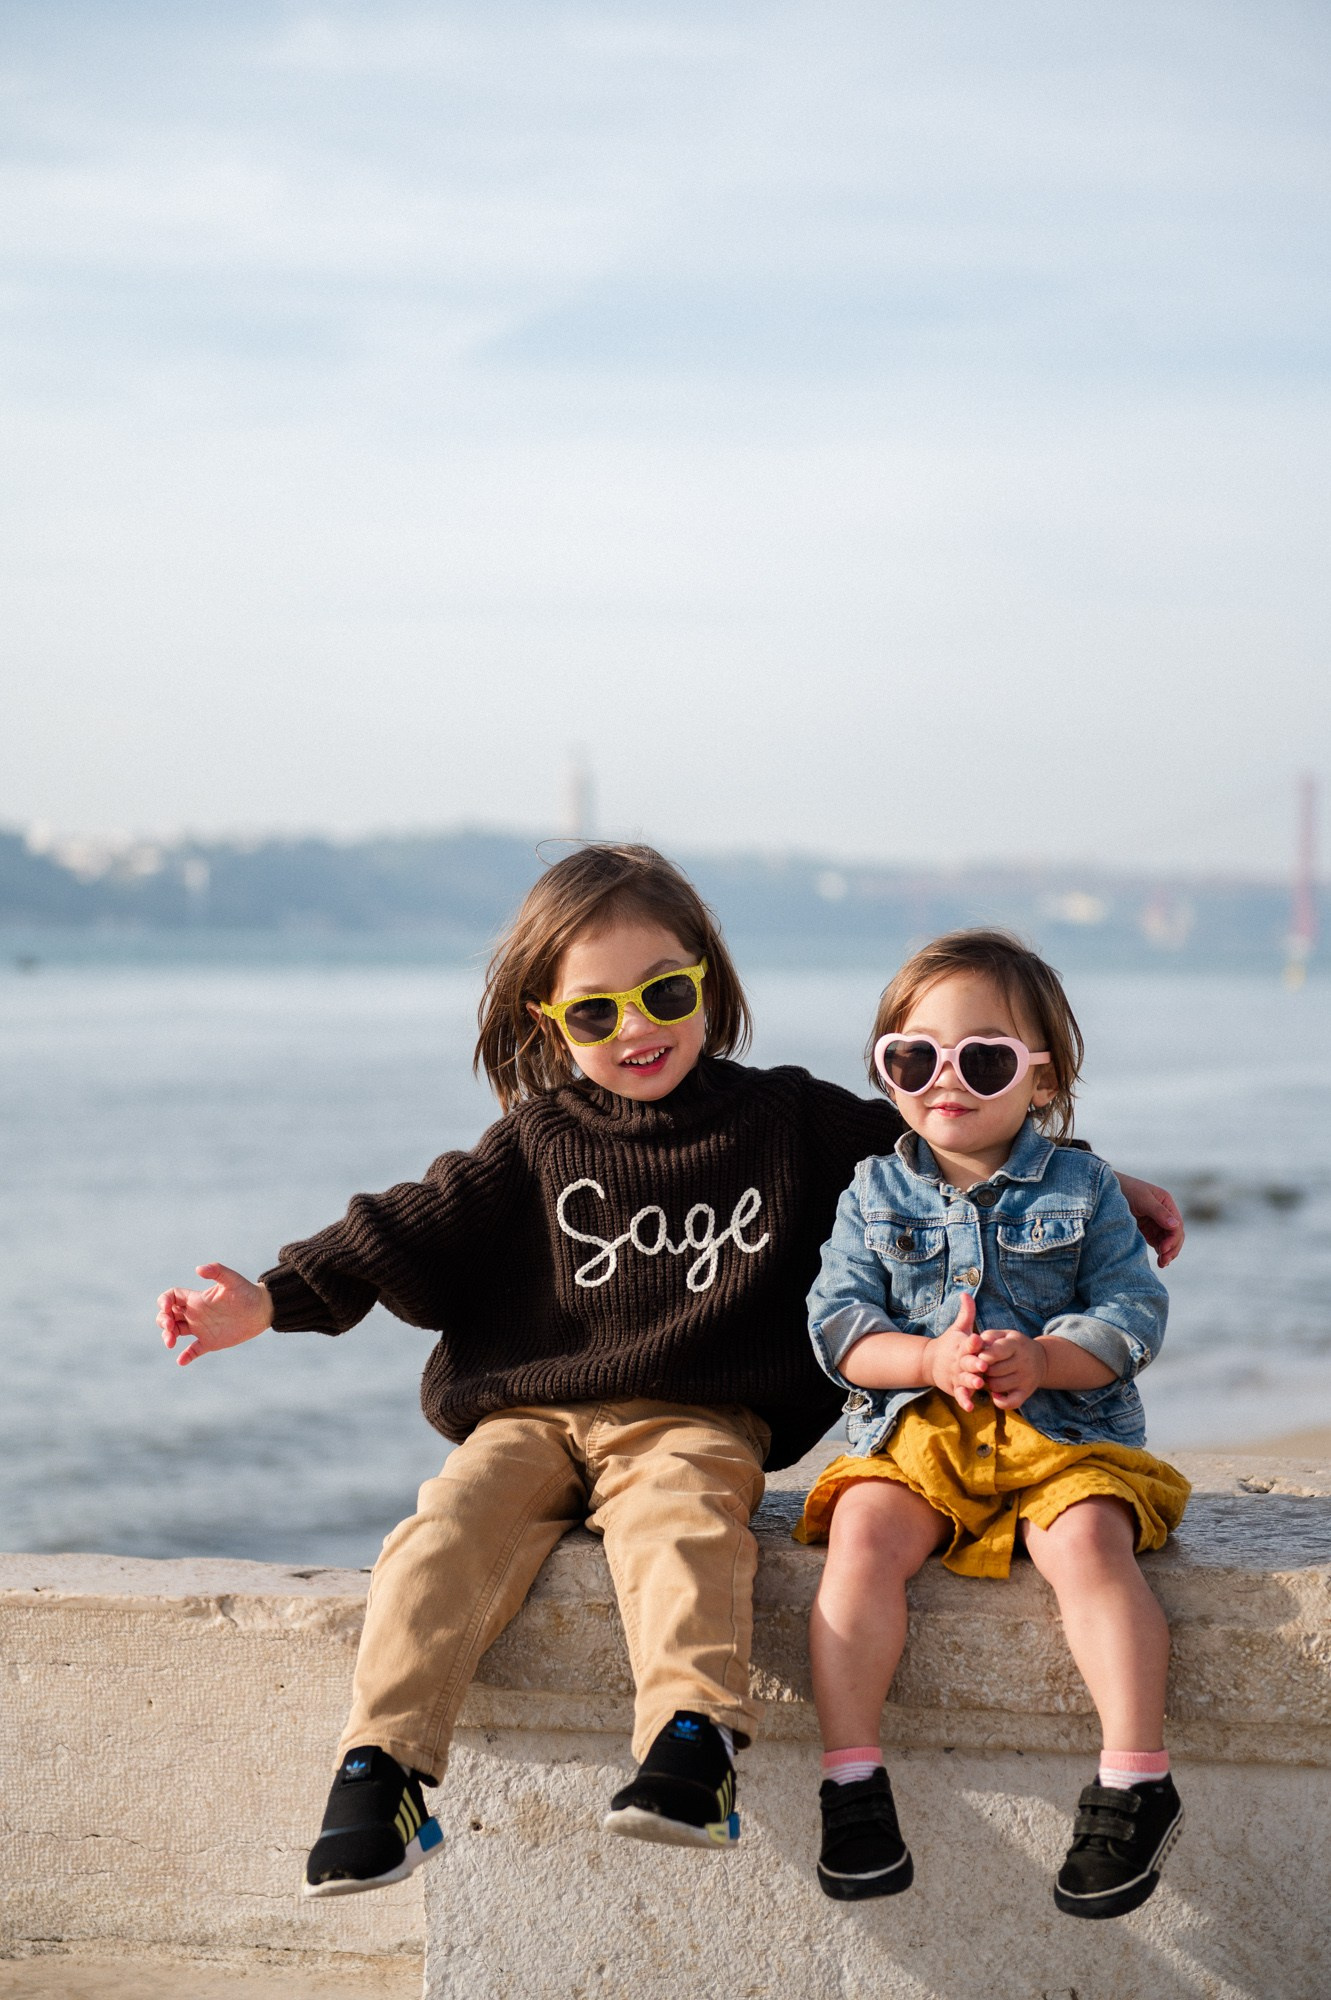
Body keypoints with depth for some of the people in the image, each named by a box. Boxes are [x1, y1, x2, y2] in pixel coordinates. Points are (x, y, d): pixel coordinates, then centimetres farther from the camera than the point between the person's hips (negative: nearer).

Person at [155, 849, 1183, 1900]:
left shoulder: (789, 1119, 11)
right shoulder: (538, 1142, 14)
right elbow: (414, 1232, 12)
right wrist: (272, 1298, 1)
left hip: (696, 1423, -2)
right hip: (531, 1417, 2)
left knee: (679, 1527, -35)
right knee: (447, 1534, -26)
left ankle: (693, 1742, -49)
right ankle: (380, 1769, -29)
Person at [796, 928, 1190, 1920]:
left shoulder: (1082, 1187, 7)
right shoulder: (876, 1193, 10)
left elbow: (1134, 1314, 0)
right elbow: (839, 1322, 2)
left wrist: (1042, 1359, -19)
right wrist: (931, 1361, -17)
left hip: (1064, 1431, -1)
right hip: (913, 1431, 1)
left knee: (1087, 1543, -30)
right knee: (862, 1537, -27)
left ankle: (1136, 1780, -26)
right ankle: (853, 1775, -23)